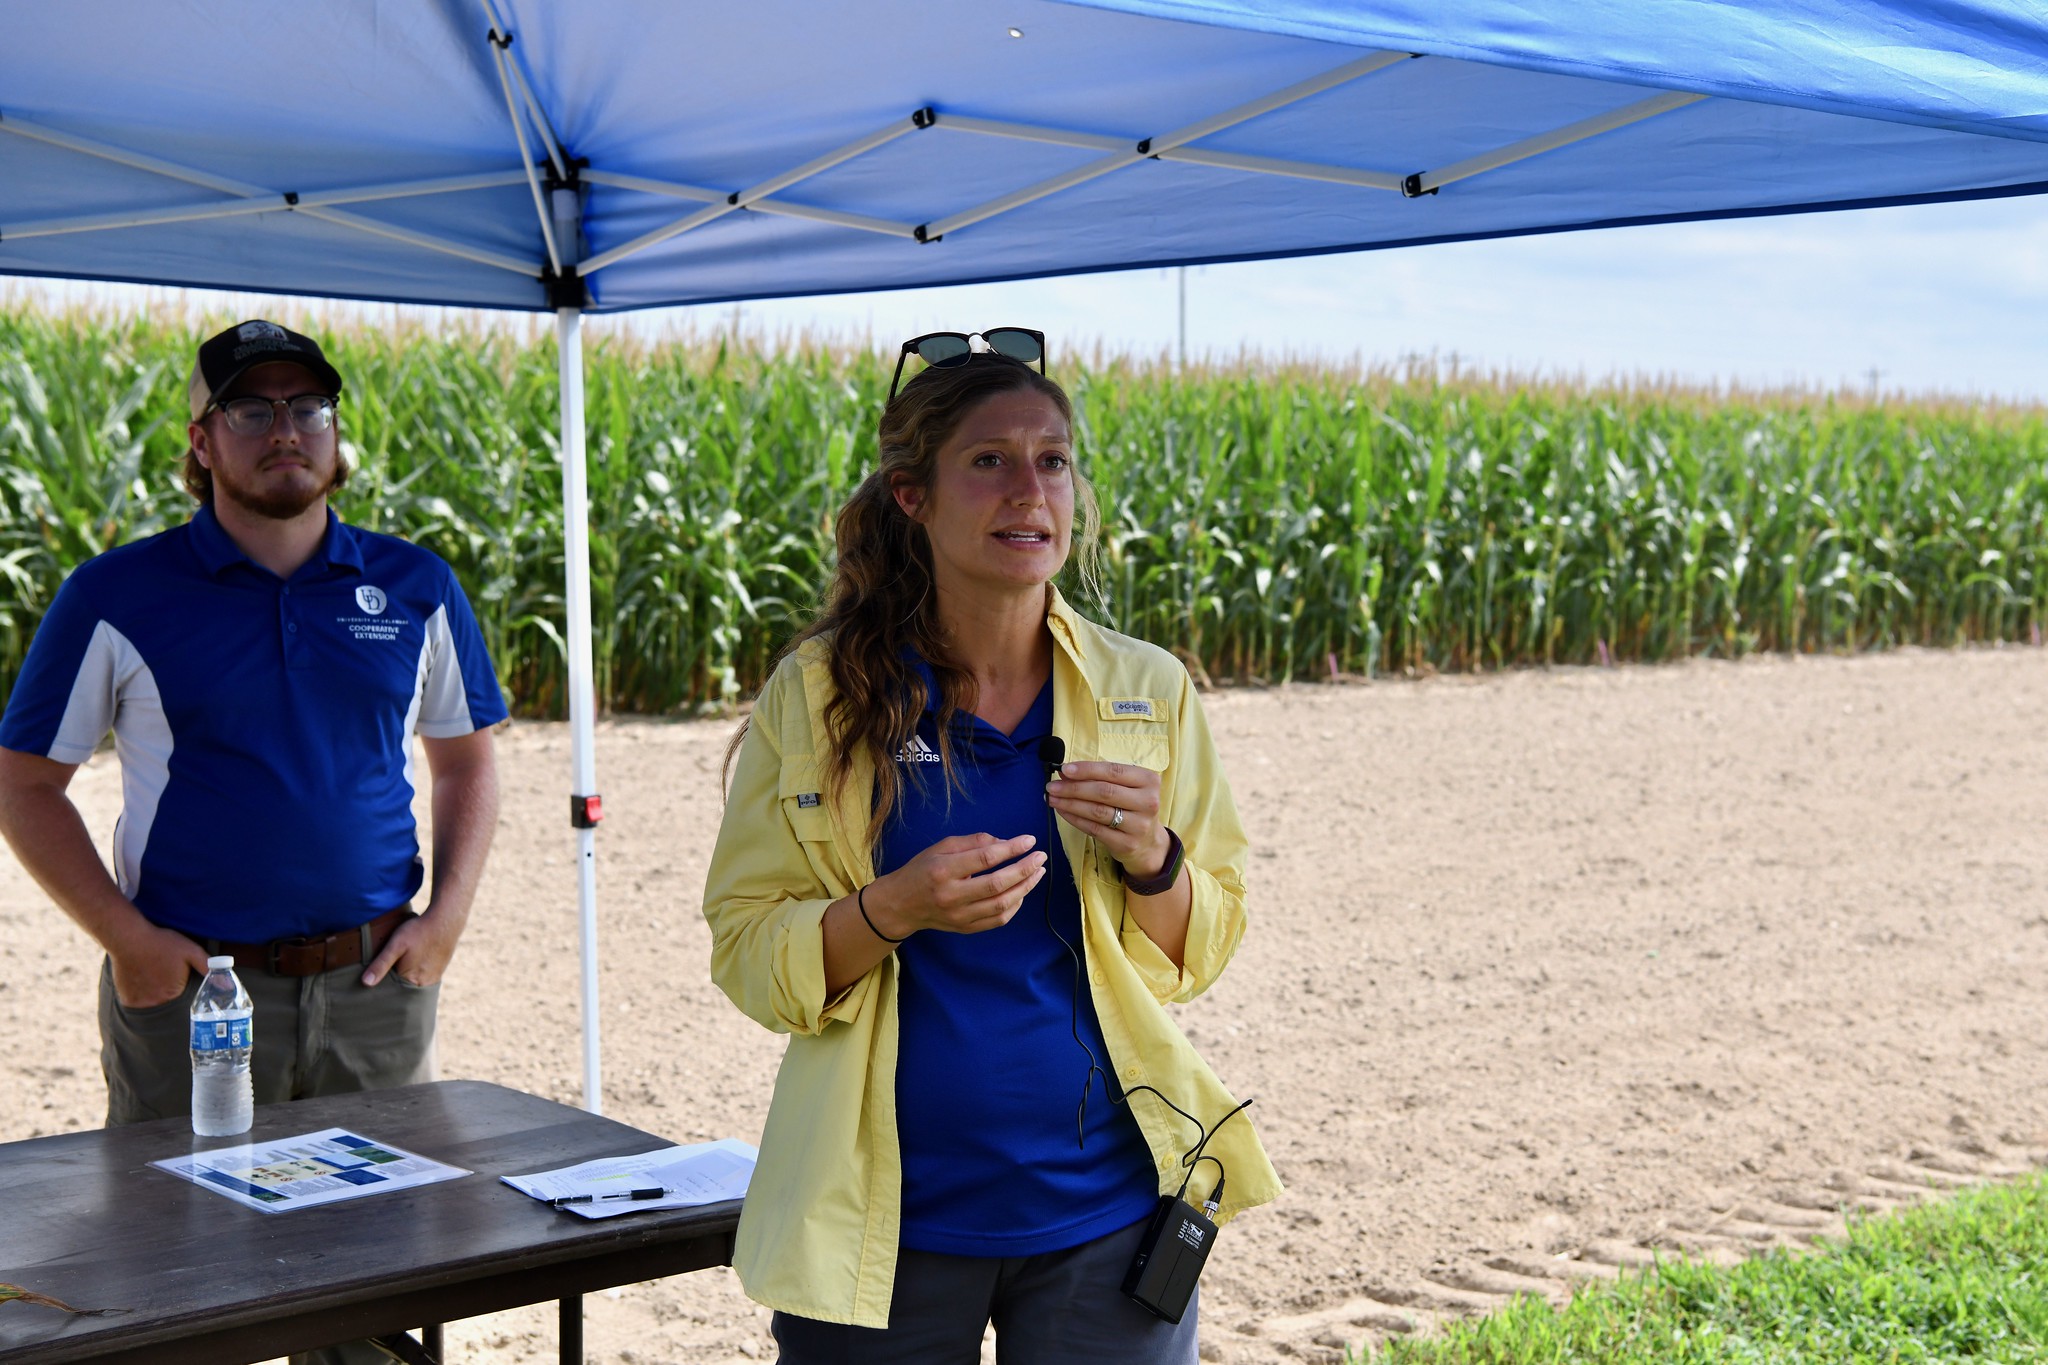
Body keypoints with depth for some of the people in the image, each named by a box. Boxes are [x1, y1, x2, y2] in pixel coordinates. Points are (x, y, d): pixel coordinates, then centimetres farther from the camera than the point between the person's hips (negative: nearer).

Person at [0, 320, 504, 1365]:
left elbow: (466, 761, 16)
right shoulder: (118, 597, -2)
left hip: (375, 986, 3)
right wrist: (127, 939, -10)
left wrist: (445, 917, 2)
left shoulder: (414, 590, 7)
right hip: (191, 993, -2)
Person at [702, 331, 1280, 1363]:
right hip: (887, 1218, -1)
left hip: (1102, 1214, 2)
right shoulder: (815, 696, -4)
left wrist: (1151, 861, -15)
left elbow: (1199, 957, 6)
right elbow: (747, 954, -3)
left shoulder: (1149, 693, 2)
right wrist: (892, 911, -21)